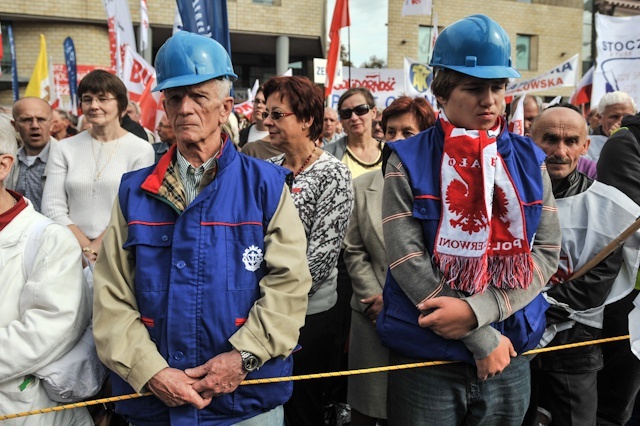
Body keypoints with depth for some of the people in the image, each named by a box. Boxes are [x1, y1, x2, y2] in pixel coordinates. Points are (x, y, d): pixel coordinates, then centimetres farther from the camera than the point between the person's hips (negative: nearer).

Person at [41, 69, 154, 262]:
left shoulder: (141, 150, -3)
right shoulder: (63, 149, 6)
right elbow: (52, 207, 0)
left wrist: (96, 248, -11)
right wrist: (86, 248, -10)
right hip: (72, 254, 2)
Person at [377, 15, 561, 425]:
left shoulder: (528, 159, 3)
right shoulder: (410, 161, -6)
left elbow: (547, 251, -2)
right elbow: (407, 259, -13)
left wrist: (477, 309, -16)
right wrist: (482, 340, -13)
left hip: (511, 357, 3)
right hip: (425, 356, -3)